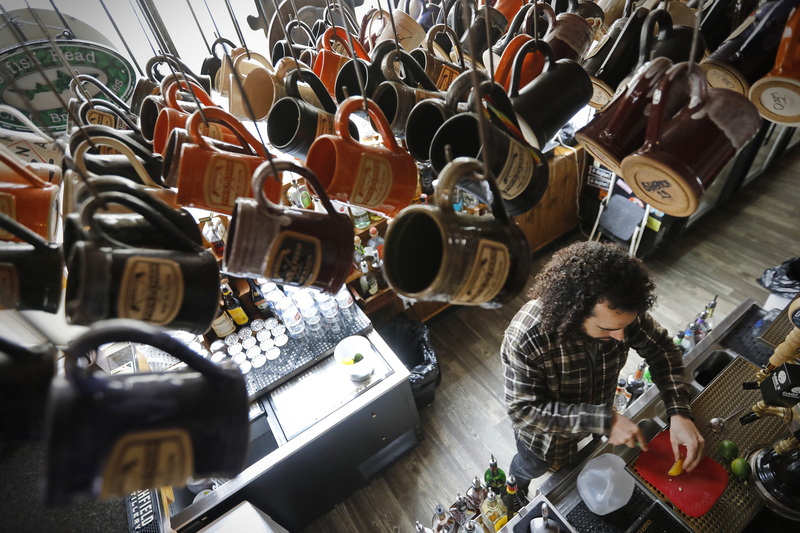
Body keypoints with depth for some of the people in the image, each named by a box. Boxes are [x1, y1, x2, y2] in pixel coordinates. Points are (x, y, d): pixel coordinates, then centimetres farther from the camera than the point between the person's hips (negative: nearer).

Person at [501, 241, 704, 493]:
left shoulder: (622, 312, -29)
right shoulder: (525, 338, -44)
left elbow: (661, 349, -13)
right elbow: (523, 410, -35)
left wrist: (679, 413, -26)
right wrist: (604, 421, -40)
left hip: (598, 414, 4)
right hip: (545, 436, -3)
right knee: (530, 469, 30)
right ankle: (514, 493, 65)